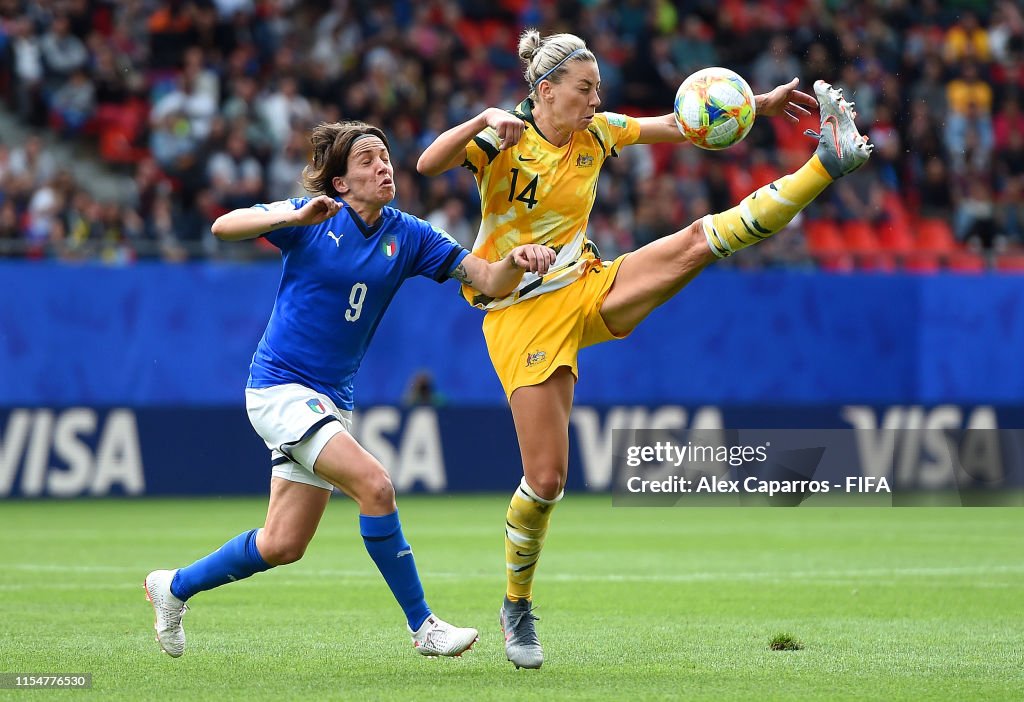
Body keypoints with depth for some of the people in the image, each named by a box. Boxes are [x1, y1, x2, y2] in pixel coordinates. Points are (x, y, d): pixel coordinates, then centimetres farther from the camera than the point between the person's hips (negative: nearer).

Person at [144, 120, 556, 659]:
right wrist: (296, 216, -33)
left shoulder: (408, 237, 2)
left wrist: (516, 262, -27)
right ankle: (423, 627, -15)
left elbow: (489, 281, -4)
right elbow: (223, 226, -18)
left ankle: (175, 587, 31)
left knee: (283, 545, 9)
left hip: (330, 400, 6)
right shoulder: (313, 217, -8)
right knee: (374, 485, -24)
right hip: (280, 386, -6)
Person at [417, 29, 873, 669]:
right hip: (522, 316, -5)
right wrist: (484, 120, -40)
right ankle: (517, 608, 13)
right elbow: (428, 164, -27)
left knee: (699, 241, -15)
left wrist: (761, 104, -1)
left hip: (588, 292, 5)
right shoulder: (503, 139, -12)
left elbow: (681, 124, 8)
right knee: (546, 479, -6)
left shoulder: (596, 133, 4)